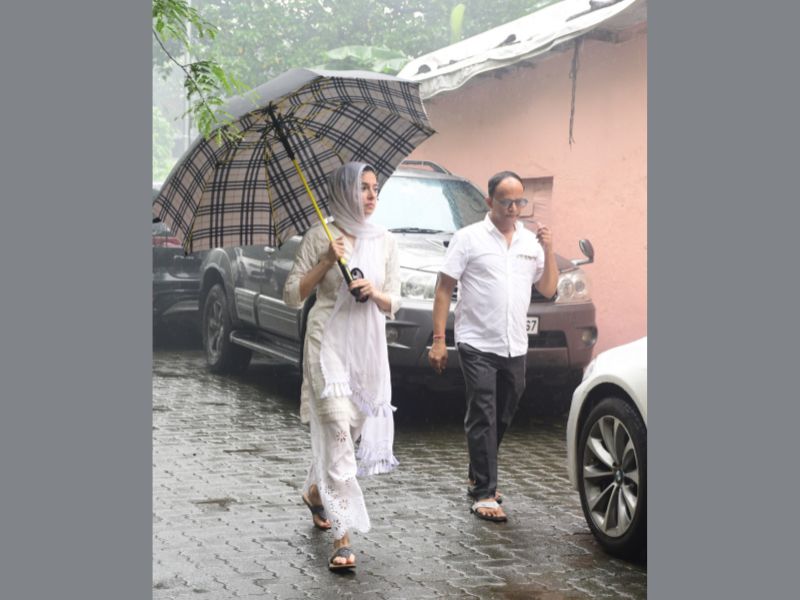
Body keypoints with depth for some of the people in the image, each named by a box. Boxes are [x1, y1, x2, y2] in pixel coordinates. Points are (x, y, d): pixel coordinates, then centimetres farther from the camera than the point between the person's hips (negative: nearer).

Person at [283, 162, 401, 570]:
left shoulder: (385, 241, 9)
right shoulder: (321, 237, -2)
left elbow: (393, 304, 10)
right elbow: (292, 296, -2)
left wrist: (374, 292, -12)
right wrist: (326, 262, -14)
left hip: (369, 347, 5)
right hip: (328, 341, -5)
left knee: (354, 428, 13)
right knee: (338, 430, -16)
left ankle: (315, 493, 42)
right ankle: (343, 538, -17)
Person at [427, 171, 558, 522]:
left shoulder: (531, 241, 11)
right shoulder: (469, 238, -3)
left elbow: (548, 290, 13)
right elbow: (444, 289, -4)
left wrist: (548, 252, -3)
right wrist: (438, 340, -10)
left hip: (515, 348, 5)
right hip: (478, 345, -5)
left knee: (501, 419, 14)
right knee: (482, 419, -7)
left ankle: (479, 477, 31)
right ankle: (484, 494, -5)